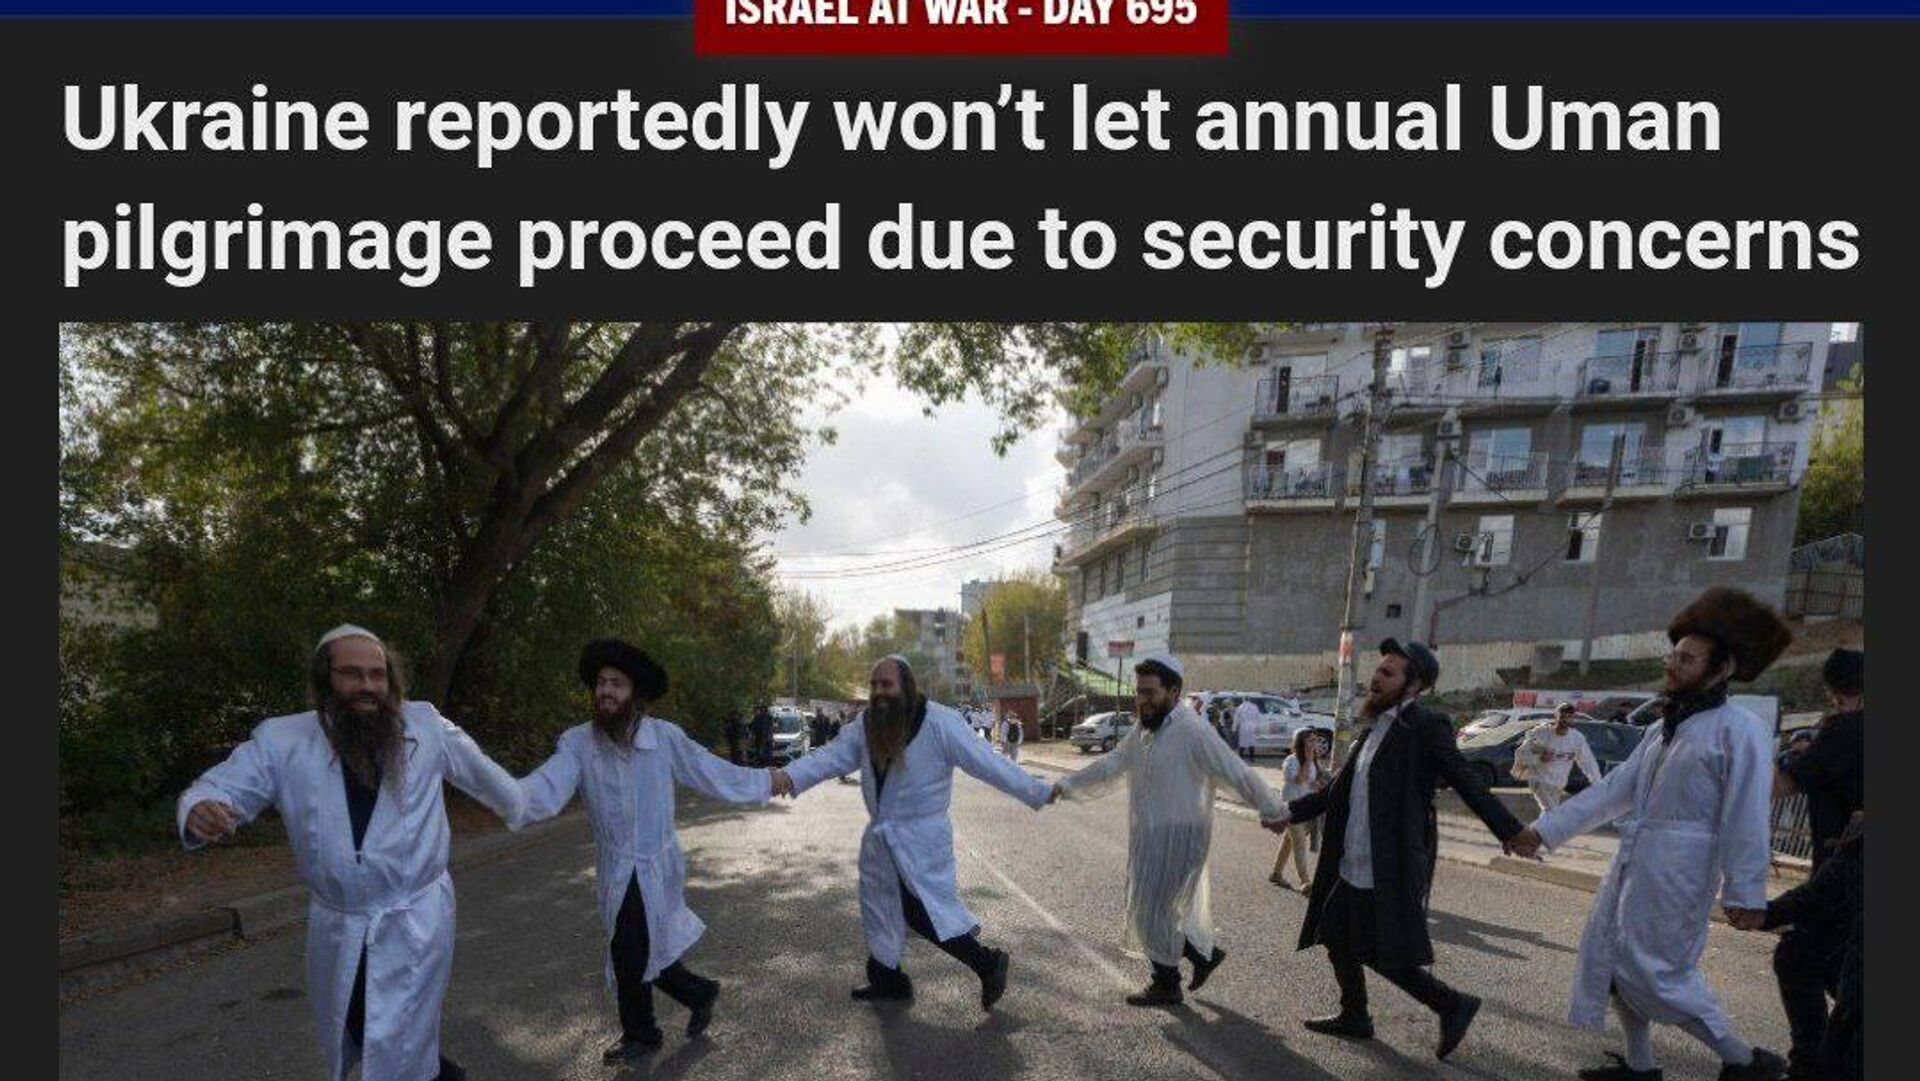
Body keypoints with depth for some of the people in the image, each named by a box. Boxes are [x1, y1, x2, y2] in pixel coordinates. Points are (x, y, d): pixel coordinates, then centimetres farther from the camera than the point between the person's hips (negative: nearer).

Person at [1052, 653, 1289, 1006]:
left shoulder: (1192, 732, -19)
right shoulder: (1142, 730, 7)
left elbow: (1238, 774, -18)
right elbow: (1110, 766, 14)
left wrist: (1275, 811, -18)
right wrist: (1067, 785, 9)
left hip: (1178, 838, -8)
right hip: (1148, 838, 8)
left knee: (1154, 911, 3)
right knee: (1159, 908, 18)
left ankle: (1166, 987, 24)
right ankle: (1206, 953, 39)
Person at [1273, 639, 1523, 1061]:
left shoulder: (1424, 727, -14)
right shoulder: (1375, 727, 11)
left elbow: (1468, 783, -18)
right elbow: (1340, 789, 18)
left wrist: (1512, 833, -28)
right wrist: (1291, 811, 17)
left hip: (1389, 874, -9)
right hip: (1352, 869, 9)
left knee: (1388, 958, -1)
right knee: (1339, 943, 18)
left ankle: (1453, 1006, 21)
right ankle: (1354, 1018, 37)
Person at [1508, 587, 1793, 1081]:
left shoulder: (1740, 732, -12)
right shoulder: (1664, 728, 13)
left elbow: (1747, 819, -16)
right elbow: (1615, 789, 12)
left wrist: (1743, 892, -17)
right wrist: (1545, 829, 8)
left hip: (1678, 869, -8)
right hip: (1634, 861, 9)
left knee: (1653, 970, -3)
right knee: (1611, 956, 14)